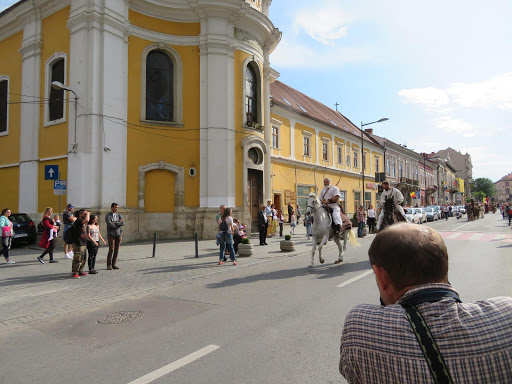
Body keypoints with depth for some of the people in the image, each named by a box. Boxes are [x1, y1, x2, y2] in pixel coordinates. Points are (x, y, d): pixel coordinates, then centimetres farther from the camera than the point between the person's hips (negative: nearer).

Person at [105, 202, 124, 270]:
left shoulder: (119, 215, 9)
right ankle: (109, 265, 6)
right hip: (111, 234, -4)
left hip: (119, 234, 4)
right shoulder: (107, 216, -3)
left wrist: (114, 222, -14)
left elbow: (123, 223, -6)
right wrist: (118, 223, -9)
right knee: (111, 250, -6)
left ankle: (114, 264, 11)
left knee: (116, 250, 4)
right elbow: (110, 224, -18)